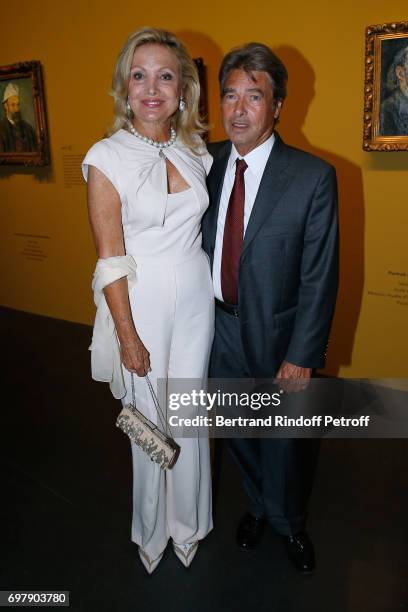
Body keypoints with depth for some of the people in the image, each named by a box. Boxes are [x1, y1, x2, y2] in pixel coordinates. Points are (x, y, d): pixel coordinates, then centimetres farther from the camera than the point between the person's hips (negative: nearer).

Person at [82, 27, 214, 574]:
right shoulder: (106, 158, -11)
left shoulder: (197, 151, 3)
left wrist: (216, 293, 7)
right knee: (149, 421, 11)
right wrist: (128, 337, -12)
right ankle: (151, 528, 38)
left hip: (196, 301, 4)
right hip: (141, 304, -3)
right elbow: (111, 260, -12)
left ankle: (187, 523, 39)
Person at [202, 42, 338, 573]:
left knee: (285, 441, 17)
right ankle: (258, 506, 53)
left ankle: (288, 522, 48)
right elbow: (198, 246, 2)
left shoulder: (313, 177, -15)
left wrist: (301, 356, -14)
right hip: (221, 329, 4)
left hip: (278, 335, -3)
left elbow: (320, 277, -14)